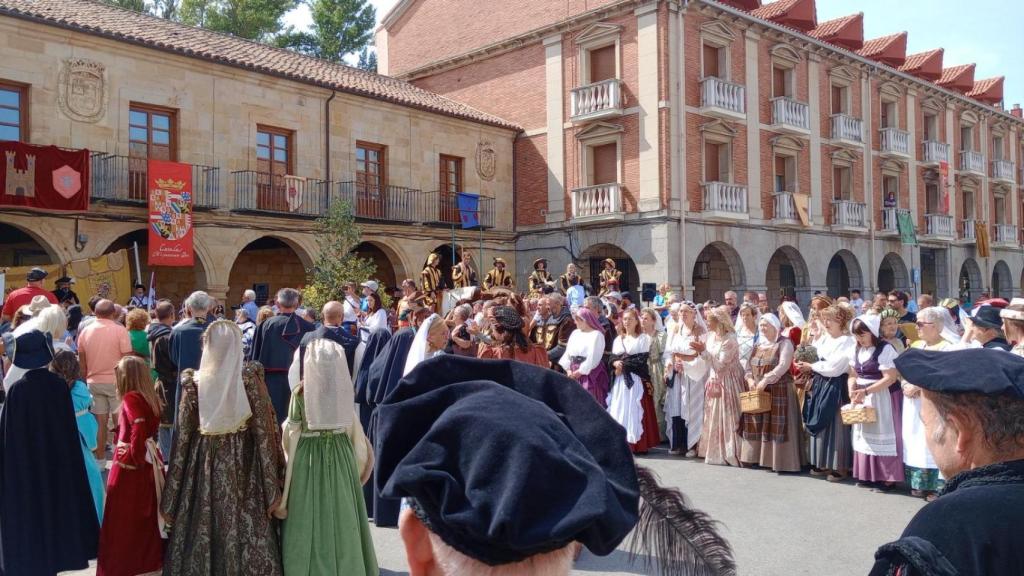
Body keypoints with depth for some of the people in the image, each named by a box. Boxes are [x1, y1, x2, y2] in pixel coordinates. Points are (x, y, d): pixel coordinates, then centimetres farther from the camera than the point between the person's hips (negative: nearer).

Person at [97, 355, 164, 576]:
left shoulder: (130, 398, -16)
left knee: (123, 521, 5)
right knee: (148, 516, 17)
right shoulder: (150, 397, 5)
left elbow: (139, 429, -28)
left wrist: (131, 457, -18)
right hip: (150, 461, 7)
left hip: (130, 466, -7)